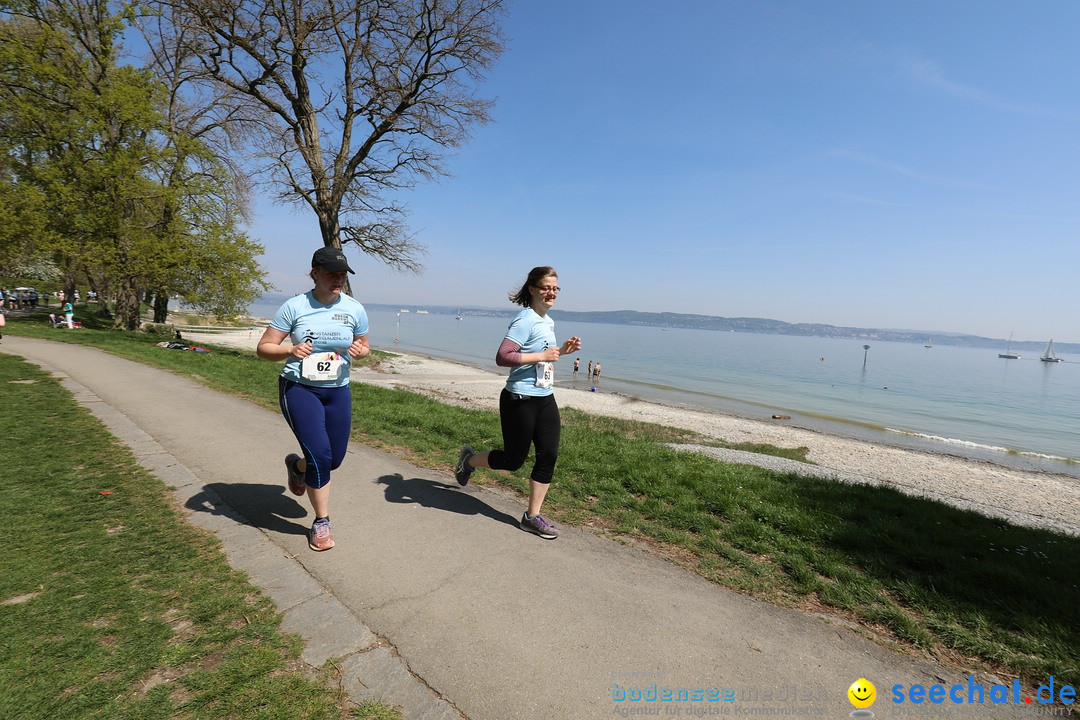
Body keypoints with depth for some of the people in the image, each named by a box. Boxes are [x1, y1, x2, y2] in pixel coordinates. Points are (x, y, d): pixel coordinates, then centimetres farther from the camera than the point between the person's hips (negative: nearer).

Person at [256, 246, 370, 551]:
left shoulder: (355, 309, -2)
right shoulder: (294, 307, -10)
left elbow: (365, 347, 9)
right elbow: (263, 348, -5)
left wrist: (359, 351, -15)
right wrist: (290, 351, -26)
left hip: (338, 391, 4)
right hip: (299, 388, -4)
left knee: (335, 458, 10)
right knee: (320, 454, -13)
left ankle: (296, 465, 47)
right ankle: (321, 523, 11)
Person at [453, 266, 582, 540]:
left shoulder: (548, 322, 14)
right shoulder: (525, 320, -16)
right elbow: (502, 357, -25)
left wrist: (562, 350, 9)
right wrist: (543, 355, -23)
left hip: (545, 399, 8)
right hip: (519, 401, -8)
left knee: (549, 455, 2)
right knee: (512, 460, 5)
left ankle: (532, 517, 16)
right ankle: (469, 459, 34)